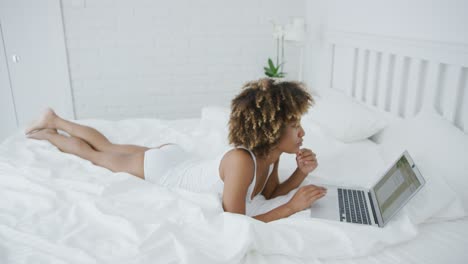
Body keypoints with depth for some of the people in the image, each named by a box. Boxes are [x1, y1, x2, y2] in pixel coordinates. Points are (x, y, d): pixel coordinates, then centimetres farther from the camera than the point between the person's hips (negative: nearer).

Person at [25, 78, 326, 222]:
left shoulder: (271, 151, -17)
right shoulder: (241, 160, -42)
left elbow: (270, 192, -2)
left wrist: (302, 174, -19)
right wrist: (292, 207, -35)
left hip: (175, 158, 6)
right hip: (159, 168, -6)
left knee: (107, 148, 27)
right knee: (97, 156, 22)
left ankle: (55, 120, 50)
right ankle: (49, 134, 49)